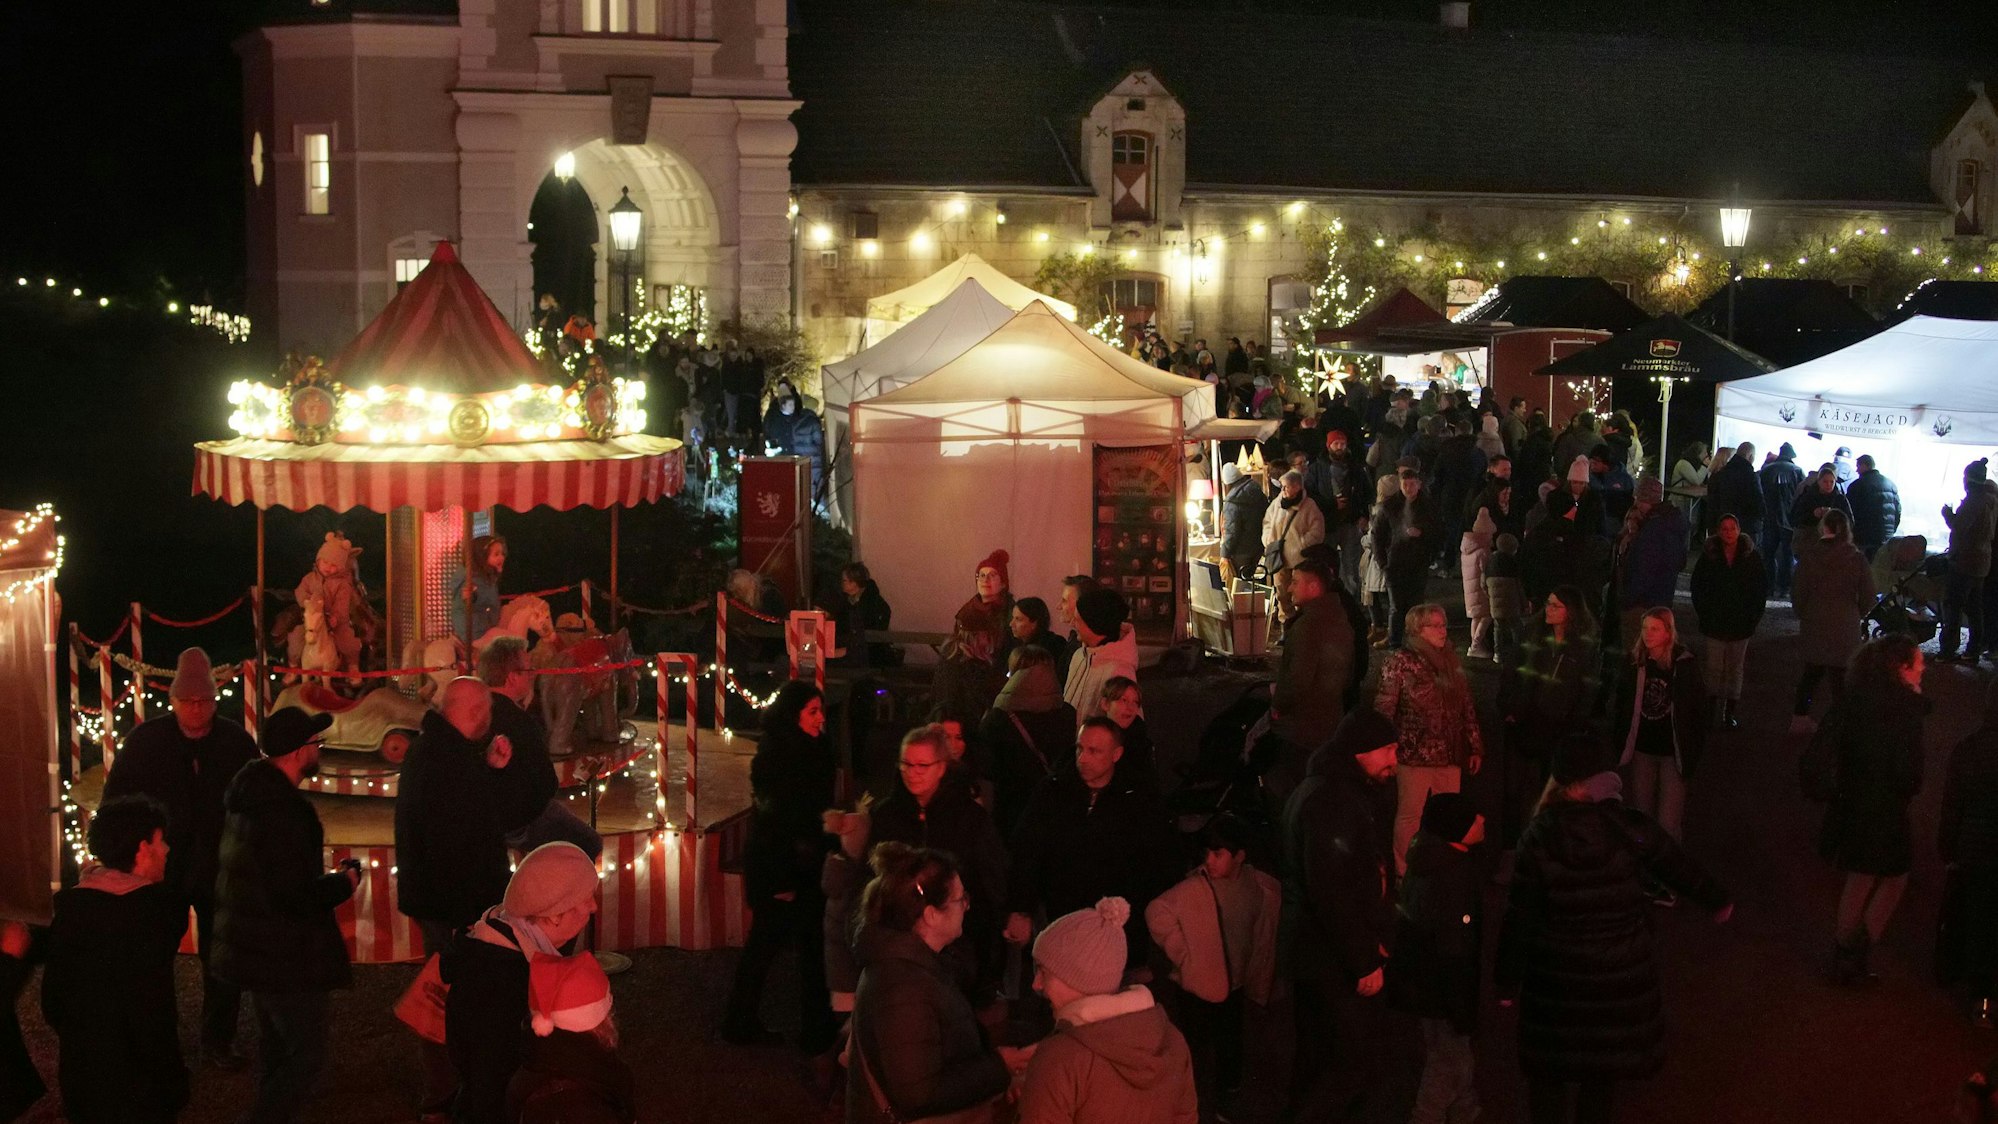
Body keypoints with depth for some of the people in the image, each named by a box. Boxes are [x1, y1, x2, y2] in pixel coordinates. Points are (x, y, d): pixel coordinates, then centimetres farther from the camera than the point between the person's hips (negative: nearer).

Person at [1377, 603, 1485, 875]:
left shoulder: (1452, 662, 11)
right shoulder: (1401, 662, -6)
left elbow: (1467, 707, 16)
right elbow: (1384, 709, -8)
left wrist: (1475, 747, 14)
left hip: (1450, 755, 5)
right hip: (1414, 754, -5)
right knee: (1410, 815, 3)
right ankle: (1404, 873, 15)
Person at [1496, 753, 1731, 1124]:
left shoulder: (1538, 840, -13)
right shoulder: (1630, 830, -12)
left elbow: (1518, 918, -11)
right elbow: (1680, 869, 4)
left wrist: (1508, 980, -1)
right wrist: (1718, 901, 23)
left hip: (1556, 975, -1)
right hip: (1620, 973, 1)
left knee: (1551, 1065, 16)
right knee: (1605, 1059, 21)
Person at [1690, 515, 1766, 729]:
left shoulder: (1751, 555, -1)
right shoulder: (1709, 555, -1)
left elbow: (1762, 588, 5)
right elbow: (1698, 587, 5)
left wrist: (1753, 615, -1)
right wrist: (1705, 613, -1)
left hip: (1741, 622, 0)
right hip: (1715, 622, 0)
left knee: (1735, 667, 5)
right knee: (1714, 667, -2)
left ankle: (1730, 711, 11)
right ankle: (1714, 710, 5)